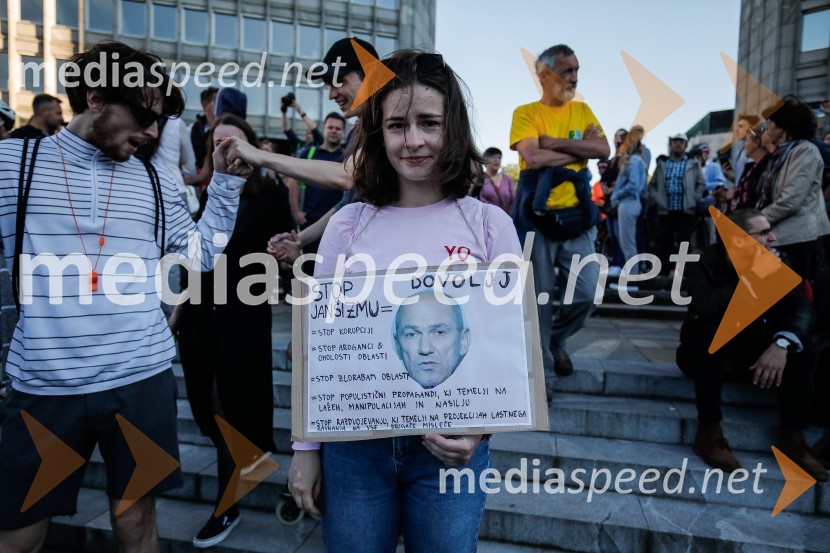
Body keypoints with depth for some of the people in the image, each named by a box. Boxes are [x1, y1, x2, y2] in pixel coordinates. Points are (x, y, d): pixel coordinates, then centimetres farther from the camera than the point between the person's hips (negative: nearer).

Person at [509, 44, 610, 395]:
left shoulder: (583, 110, 12)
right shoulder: (525, 113, -1)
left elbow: (604, 150, -3)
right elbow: (534, 158, -17)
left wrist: (557, 143, -12)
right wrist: (581, 148, -7)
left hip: (577, 216, 4)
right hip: (537, 218, -4)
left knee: (586, 294, 3)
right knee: (540, 298, 3)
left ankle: (556, 342, 33)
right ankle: (542, 372, 18)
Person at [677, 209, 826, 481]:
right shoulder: (704, 263, -17)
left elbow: (802, 307, -15)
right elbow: (705, 307, -35)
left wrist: (781, 343, -34)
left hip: (753, 351, 4)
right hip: (707, 353, -4)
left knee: (797, 341, -20)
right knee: (711, 330, -34)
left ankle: (793, 436, -11)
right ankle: (709, 432, -26)